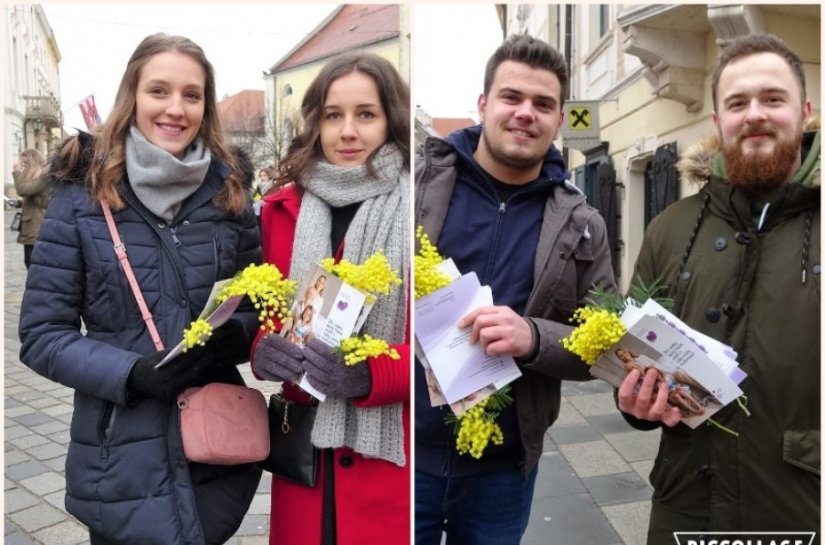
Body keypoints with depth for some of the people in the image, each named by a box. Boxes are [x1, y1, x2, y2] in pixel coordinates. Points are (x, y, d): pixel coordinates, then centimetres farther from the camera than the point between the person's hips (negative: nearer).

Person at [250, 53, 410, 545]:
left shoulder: (410, 208, -8)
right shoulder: (283, 207, 4)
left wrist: (370, 375, -24)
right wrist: (261, 350, -11)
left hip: (392, 449, -3)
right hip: (305, 448, 3)